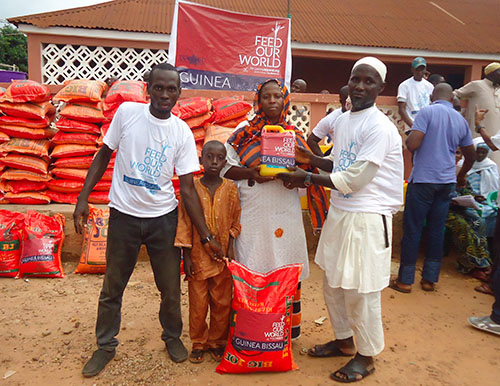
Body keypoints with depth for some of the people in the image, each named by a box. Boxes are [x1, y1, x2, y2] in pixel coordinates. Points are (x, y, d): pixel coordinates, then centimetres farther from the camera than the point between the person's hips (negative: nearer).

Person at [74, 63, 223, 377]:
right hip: (124, 214, 0)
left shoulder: (182, 132, -4)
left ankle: (172, 337, 37)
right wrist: (83, 197, -3)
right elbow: (104, 155, 5)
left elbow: (188, 189, -4)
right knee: (112, 288, 13)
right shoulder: (127, 112, -5)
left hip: (163, 217, 0)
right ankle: (106, 346, 35)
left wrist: (207, 236, -7)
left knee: (171, 287, 10)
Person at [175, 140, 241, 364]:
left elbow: (235, 222, 5)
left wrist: (230, 248, -3)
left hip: (222, 256, 1)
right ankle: (198, 344, 28)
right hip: (198, 256, -1)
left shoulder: (230, 189, 0)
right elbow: (184, 223, -2)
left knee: (222, 303, 11)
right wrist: (186, 256, -4)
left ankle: (217, 342, 30)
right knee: (198, 303, 8)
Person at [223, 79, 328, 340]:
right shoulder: (244, 132, 6)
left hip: (285, 214, 2)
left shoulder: (295, 136, 11)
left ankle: (290, 329, 22)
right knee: (252, 272, 2)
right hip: (253, 215, -1)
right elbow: (226, 167, 4)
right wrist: (250, 173, -13)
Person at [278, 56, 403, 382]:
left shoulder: (379, 127, -16)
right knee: (333, 283, 18)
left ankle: (367, 356, 27)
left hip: (367, 219, -8)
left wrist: (307, 179, -15)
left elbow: (355, 179, -20)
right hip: (339, 212, 8)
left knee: (360, 291, 4)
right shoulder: (342, 121, 10)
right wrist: (312, 159, 2)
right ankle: (344, 341, 40)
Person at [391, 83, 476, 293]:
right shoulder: (461, 120, 11)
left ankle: (405, 280, 9)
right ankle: (430, 279, 19)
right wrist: (461, 176, 36)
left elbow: (412, 144, -18)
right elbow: (471, 156, 20)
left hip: (423, 179, -5)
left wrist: (408, 137, 5)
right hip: (447, 181, 5)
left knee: (412, 229, 2)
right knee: (437, 229, 12)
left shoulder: (427, 112, -7)